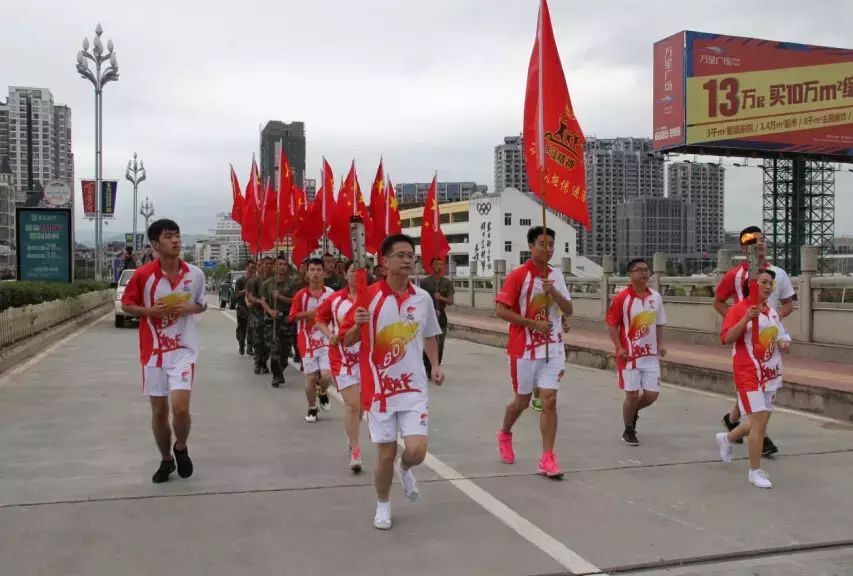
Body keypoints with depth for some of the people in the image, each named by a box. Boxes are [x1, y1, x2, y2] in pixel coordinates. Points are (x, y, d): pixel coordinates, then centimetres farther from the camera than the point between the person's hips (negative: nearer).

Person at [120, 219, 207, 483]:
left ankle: (181, 448, 17)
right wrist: (150, 310, -15)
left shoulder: (195, 274, -3)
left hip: (183, 349, -1)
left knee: (180, 407, -13)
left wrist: (190, 308, -11)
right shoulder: (143, 275, -7)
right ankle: (166, 460, 31)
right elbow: (127, 305, 4)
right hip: (153, 351, 1)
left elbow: (202, 305, 11)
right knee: (159, 411, 9)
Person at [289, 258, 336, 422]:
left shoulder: (330, 293, 1)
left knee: (326, 375, -10)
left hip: (326, 340, 0)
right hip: (307, 341, 0)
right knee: (310, 377, 3)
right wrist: (312, 312, -14)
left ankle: (322, 393, 25)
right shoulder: (301, 294, -1)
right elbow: (293, 316, -5)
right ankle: (312, 408, 24)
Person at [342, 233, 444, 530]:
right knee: (386, 454, 5)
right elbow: (347, 340, -3)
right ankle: (383, 505, 32)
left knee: (416, 451, -8)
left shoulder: (423, 297, 3)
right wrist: (358, 325, -24)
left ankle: (404, 469, 30)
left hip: (413, 386, 2)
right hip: (379, 387, -2)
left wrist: (436, 366, 4)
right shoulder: (370, 295, -8)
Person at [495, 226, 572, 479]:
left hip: (552, 348, 3)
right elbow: (501, 310, -14)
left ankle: (547, 458, 1)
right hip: (524, 348, -3)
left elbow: (568, 310, 4)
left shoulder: (557, 275, 6)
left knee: (549, 400, -4)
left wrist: (554, 292, -14)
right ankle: (505, 434, 40)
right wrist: (533, 323, -18)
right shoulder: (518, 275, -10)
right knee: (522, 401, 11)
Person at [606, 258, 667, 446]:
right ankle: (628, 431, 21)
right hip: (629, 354, -5)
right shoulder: (622, 298, -9)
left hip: (650, 354, 5)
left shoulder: (656, 297, 6)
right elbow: (612, 324, -7)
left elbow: (659, 323, 16)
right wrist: (619, 348, -16)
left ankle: (633, 411, 37)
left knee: (652, 395, 5)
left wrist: (660, 344, 3)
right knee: (632, 394, 0)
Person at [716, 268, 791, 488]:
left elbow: (783, 337, 23)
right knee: (759, 422, -10)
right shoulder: (739, 309, -9)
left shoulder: (773, 312, 12)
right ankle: (755, 472, 3)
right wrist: (746, 319, -28)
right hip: (748, 373, -7)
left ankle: (726, 439, 40)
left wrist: (785, 345, 0)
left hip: (771, 373, 7)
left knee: (759, 422, 13)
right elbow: (726, 338, -18)